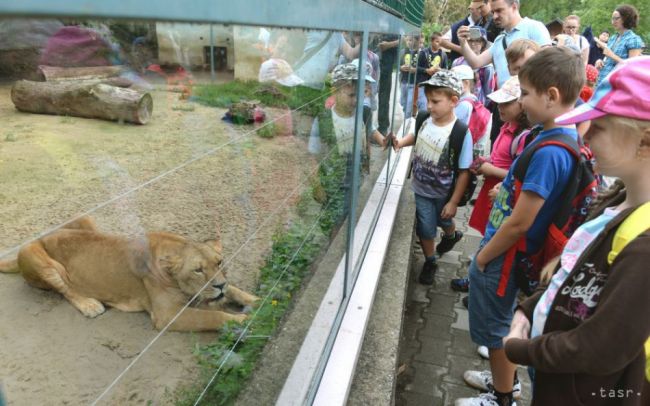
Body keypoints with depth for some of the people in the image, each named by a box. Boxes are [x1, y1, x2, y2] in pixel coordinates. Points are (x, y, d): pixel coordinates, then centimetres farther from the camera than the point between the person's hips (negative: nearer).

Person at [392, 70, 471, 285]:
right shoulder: (425, 120, -15)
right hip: (421, 188, 3)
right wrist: (400, 143, -10)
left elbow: (464, 172, -21)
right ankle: (430, 262, 37)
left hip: (443, 193, -2)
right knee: (425, 229, 11)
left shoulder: (461, 132, -28)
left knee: (443, 220, 25)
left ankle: (452, 235, 62)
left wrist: (453, 202, -17)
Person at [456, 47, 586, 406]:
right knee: (500, 324, 26)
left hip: (501, 258, -9)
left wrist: (483, 256, -13)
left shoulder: (549, 153, -29)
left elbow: (519, 223, -25)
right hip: (505, 252, 9)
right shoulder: (555, 136, 0)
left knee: (495, 328, 13)